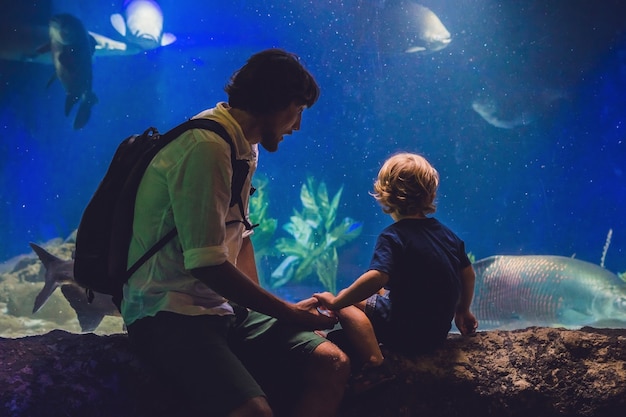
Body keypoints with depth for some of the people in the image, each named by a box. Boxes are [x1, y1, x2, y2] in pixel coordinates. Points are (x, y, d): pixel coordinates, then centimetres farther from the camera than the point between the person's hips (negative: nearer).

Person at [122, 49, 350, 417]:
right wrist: (288, 313, -12)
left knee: (333, 365, -5)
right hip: (169, 314, -9)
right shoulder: (206, 147, -18)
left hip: (224, 309, 9)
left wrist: (261, 306, 2)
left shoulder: (246, 148, 14)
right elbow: (207, 264, -22)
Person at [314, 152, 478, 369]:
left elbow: (377, 277, -32)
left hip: (407, 334, -8)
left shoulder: (393, 236, -17)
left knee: (347, 302, 2)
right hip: (438, 332, 8)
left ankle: (371, 357, -18)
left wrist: (336, 302, -23)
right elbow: (468, 274, 14)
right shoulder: (446, 233, 4)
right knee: (379, 293, 25)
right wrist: (462, 311, 29)